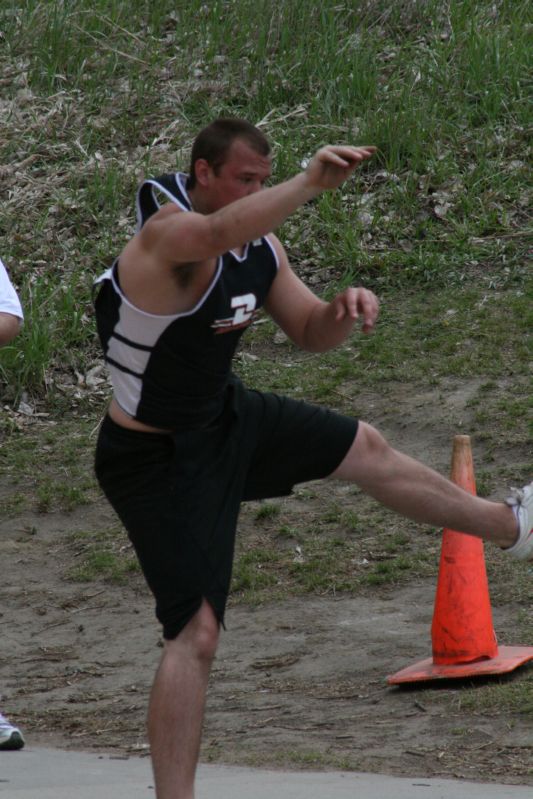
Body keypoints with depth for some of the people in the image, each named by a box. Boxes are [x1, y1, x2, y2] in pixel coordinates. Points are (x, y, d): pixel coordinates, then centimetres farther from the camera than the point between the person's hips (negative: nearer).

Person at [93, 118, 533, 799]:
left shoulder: (260, 245, -1)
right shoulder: (168, 233, -29)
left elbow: (309, 334, 7)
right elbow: (215, 234, -54)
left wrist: (342, 313, -17)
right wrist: (310, 183, -64)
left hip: (226, 417, 9)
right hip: (161, 460, -9)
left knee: (365, 449, 23)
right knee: (194, 634, -15)